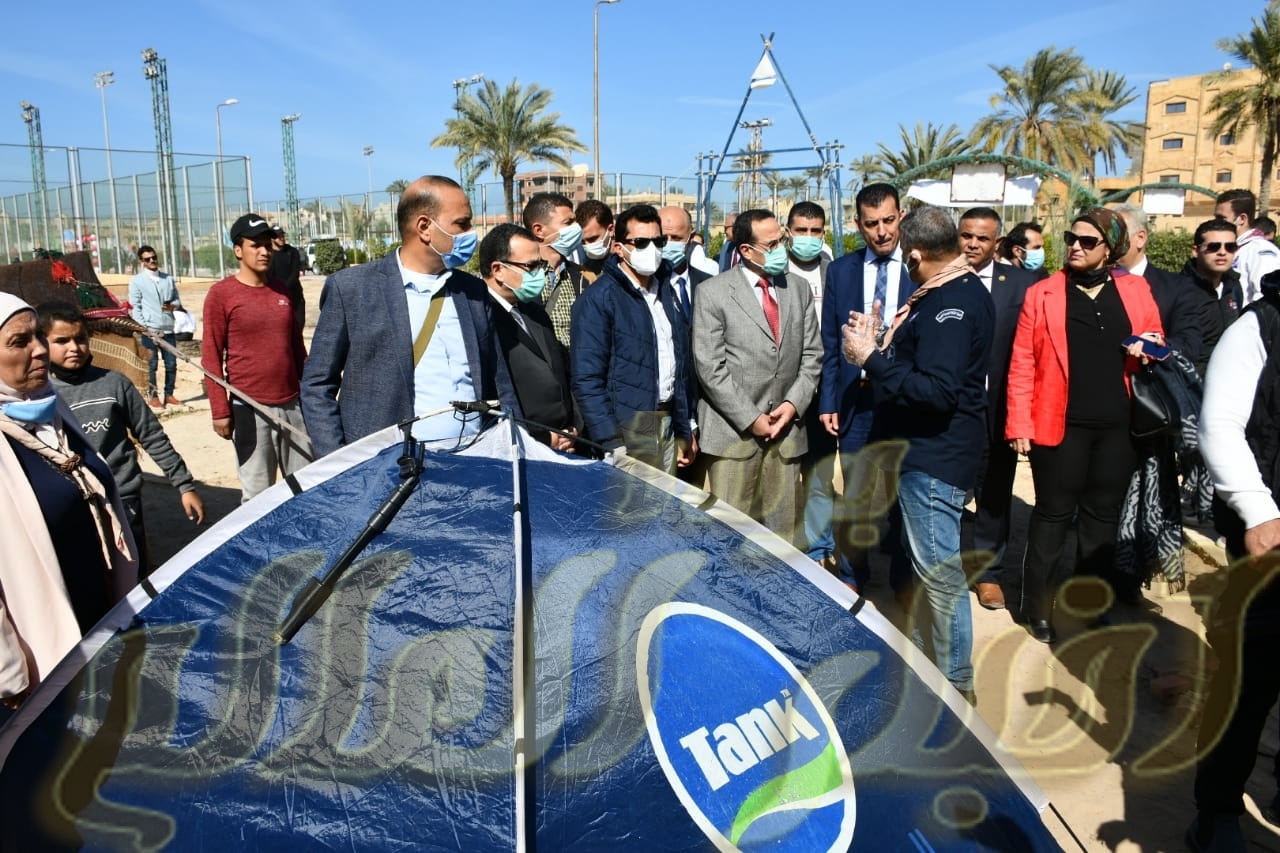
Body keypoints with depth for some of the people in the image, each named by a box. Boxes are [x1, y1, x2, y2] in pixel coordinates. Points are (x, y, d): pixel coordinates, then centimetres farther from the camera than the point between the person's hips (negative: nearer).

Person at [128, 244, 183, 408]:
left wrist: (173, 305, -6)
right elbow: (134, 307, -4)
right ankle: (152, 397, 10)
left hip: (168, 329, 4)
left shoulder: (168, 279, 12)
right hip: (149, 331, -4)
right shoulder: (136, 281, 0)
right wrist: (145, 327, -13)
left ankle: (169, 395, 18)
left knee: (171, 364, 6)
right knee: (151, 365, 1)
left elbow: (177, 300, 18)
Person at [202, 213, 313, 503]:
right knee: (257, 493, 0)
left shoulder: (281, 289, 12)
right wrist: (220, 411, -9)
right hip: (250, 409, -5)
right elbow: (211, 357, -6)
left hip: (293, 404, 5)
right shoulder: (221, 294, -4)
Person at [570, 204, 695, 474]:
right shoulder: (598, 299, -10)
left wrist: (686, 429, 15)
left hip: (669, 427, 7)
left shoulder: (666, 292, 12)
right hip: (626, 430, -6)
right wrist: (611, 446, -19)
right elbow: (586, 379, -15)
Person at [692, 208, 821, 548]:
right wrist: (751, 419, -11)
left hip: (786, 427, 4)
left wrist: (793, 403, -3)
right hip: (734, 431, -4)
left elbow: (812, 355, 12)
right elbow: (710, 367, -9)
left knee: (786, 529, 9)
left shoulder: (799, 288, 11)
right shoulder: (712, 292, -4)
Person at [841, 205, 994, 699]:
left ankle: (955, 683, 16)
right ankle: (920, 655, 38)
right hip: (928, 449, 11)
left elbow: (937, 392, -29)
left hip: (935, 457, -11)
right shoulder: (960, 290, 11)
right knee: (926, 564, 21)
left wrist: (872, 359, -23)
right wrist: (883, 343, 7)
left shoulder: (950, 305, -21)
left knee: (940, 573, 1)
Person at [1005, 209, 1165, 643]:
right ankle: (1038, 607, 16)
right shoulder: (1042, 294, 0)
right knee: (1053, 515, 5)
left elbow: (1156, 341, 18)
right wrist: (1020, 424, -10)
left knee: (1102, 515, 12)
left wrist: (1148, 349, -7)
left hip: (1119, 425, 3)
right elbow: (1022, 363, -4)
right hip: (1061, 424, -3)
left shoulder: (1136, 290, 8)